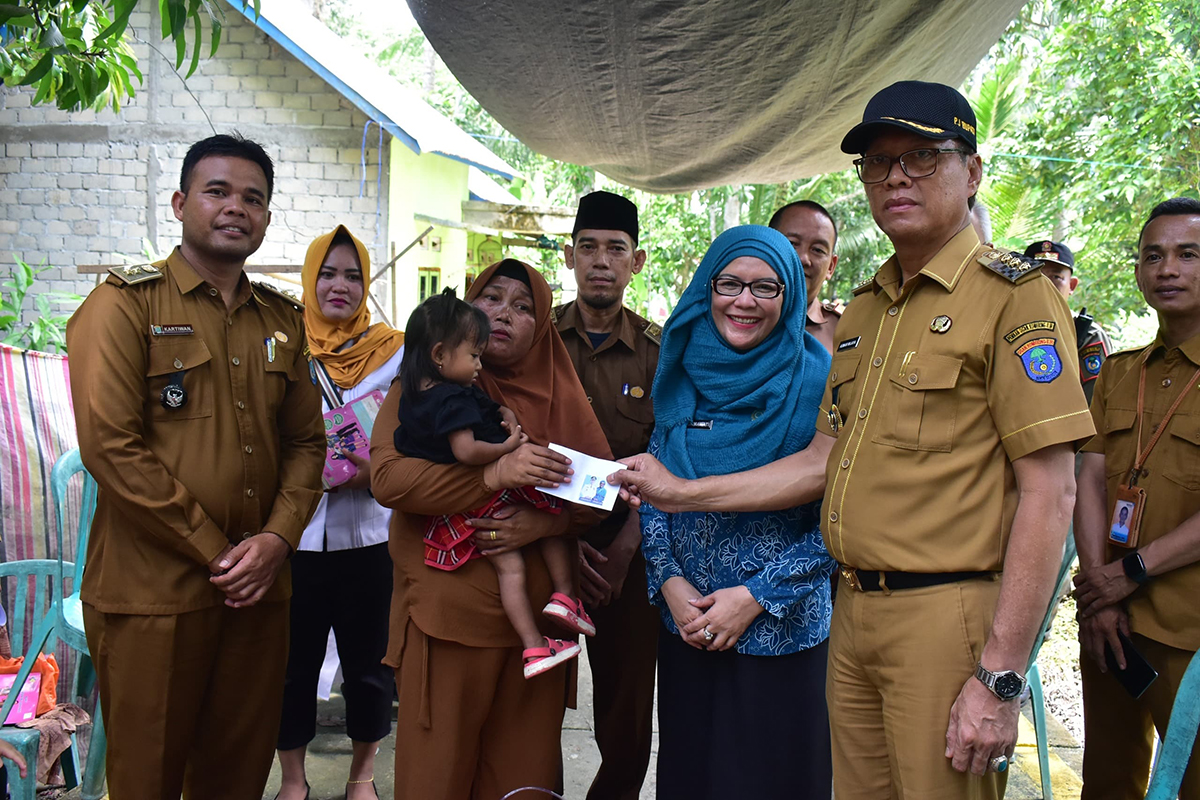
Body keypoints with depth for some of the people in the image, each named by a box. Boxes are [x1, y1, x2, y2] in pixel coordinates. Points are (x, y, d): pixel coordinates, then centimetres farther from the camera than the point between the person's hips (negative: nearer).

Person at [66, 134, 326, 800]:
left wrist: (278, 538, -5)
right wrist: (215, 553, -13)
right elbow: (111, 446, -13)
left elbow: (306, 441, 12)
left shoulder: (281, 319, 13)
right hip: (153, 594, -4)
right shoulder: (124, 303, -4)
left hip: (257, 591, 5)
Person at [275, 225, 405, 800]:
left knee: (368, 664, 10)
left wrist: (377, 471, -18)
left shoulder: (393, 351, 2)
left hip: (369, 534, 0)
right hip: (294, 536, 0)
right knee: (293, 665, 10)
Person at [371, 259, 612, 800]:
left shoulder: (561, 394, 11)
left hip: (536, 614, 3)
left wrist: (550, 521, -15)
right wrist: (493, 475, -24)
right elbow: (386, 476, -12)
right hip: (447, 610, -2)